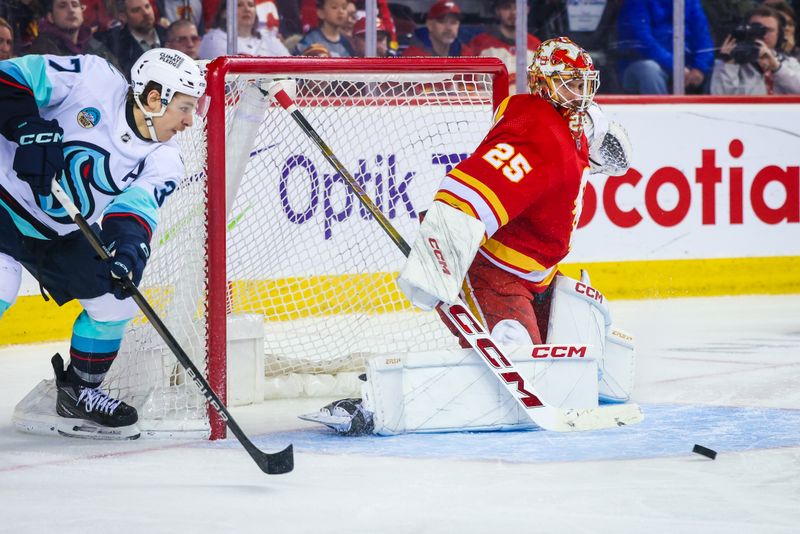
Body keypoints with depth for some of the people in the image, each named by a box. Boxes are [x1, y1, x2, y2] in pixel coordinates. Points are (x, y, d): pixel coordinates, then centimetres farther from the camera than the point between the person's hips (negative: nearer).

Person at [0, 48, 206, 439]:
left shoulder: (162, 161, -8)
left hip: (62, 236, 6)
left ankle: (77, 395, 22)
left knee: (116, 300, 2)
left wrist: (129, 243, -46)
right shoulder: (92, 79, -20)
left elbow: (138, 205, -25)